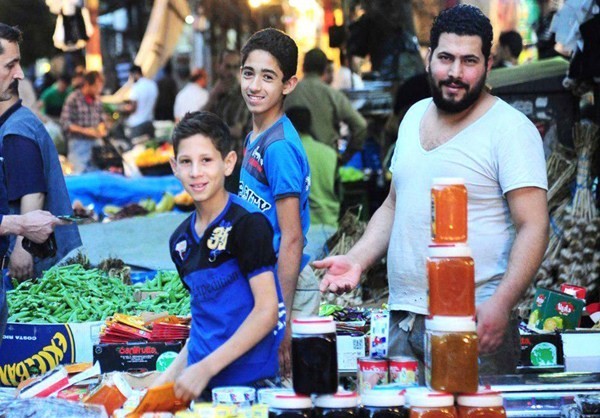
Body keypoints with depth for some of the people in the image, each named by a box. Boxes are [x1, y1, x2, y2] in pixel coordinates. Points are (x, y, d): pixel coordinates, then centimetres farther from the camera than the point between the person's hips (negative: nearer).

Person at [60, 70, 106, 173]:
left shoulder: (97, 99, 7)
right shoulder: (73, 99, -10)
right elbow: (65, 123, -12)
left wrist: (101, 128, -2)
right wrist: (85, 131, -18)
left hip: (96, 142, 6)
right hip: (79, 142, -6)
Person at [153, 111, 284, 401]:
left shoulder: (247, 222, -9)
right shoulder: (181, 240, 12)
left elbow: (267, 310, -14)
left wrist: (206, 368, -17)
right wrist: (168, 378, 12)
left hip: (248, 381, -6)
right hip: (199, 384, 6)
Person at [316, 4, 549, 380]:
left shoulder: (511, 129, -7)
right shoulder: (414, 117, 15)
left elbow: (533, 227, -14)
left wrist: (501, 304, -26)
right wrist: (357, 260, 7)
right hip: (404, 319, 6)